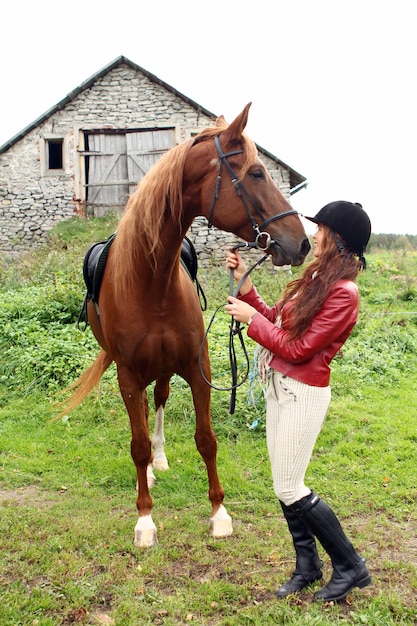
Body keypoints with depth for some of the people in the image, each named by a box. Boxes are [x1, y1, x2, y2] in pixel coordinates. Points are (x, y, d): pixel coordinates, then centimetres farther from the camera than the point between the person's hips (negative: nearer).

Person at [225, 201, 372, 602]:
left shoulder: (343, 293, -20)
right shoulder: (316, 276, 7)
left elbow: (297, 349, -21)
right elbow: (275, 320, 11)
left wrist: (251, 318, -12)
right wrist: (243, 282, 6)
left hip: (303, 393, -9)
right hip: (279, 385, 9)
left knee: (289, 490, 1)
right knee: (285, 485, 15)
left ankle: (350, 566, 19)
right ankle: (307, 565, 33)